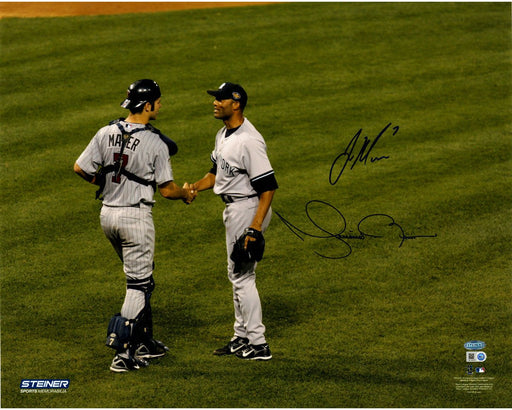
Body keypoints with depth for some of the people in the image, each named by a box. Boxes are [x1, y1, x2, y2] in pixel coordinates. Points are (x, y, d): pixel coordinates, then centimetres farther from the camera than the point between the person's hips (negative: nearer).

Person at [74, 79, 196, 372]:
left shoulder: (106, 133, -1)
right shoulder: (156, 142, -15)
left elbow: (80, 168, 0)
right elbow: (166, 190, -11)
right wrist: (186, 194, 11)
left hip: (108, 214, 7)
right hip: (136, 216, -6)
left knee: (141, 278, 21)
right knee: (139, 284, 1)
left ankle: (145, 341, 27)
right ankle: (124, 354, -5)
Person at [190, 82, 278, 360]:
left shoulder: (249, 140, -23)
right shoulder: (223, 134, 8)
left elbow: (268, 186, -25)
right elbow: (217, 171, 21)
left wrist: (256, 226, -29)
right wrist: (195, 187, 2)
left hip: (249, 208, -11)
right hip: (233, 208, 11)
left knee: (242, 274, -6)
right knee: (237, 273, 17)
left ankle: (258, 344, 1)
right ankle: (242, 338, 28)